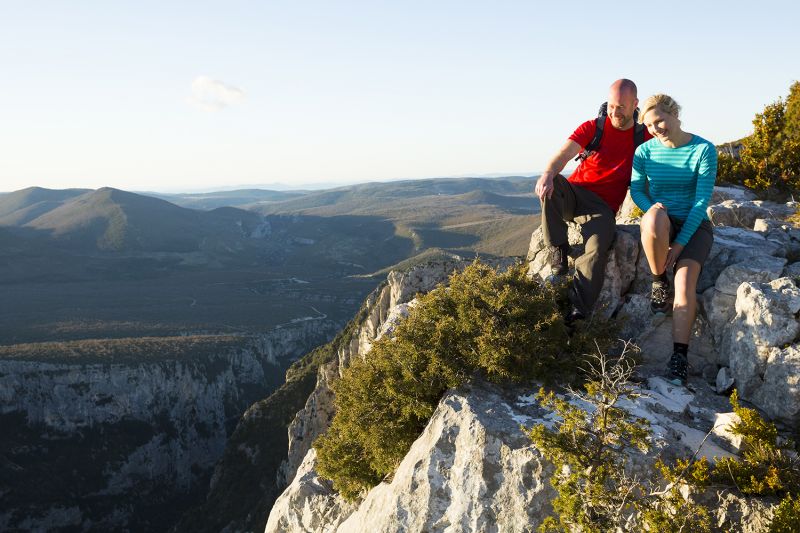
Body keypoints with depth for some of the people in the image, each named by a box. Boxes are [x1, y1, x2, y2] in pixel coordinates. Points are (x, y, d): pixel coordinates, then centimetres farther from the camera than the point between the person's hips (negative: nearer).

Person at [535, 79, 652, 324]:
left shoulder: (644, 136, 9)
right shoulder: (592, 127, 4)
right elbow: (566, 152, -15)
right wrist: (548, 173, -37)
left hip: (602, 207, -1)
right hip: (574, 193, 1)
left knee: (597, 250, -30)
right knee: (551, 183, -34)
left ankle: (577, 312, -34)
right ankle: (559, 252, -25)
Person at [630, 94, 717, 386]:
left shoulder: (704, 150, -8)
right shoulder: (645, 151, 0)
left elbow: (702, 200, -12)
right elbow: (636, 190, 3)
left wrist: (680, 243, -19)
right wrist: (653, 210, -20)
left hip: (694, 225, -1)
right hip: (662, 225, 1)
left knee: (685, 278, -27)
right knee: (655, 217, -38)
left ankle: (680, 356, -25)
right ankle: (659, 283, -17)